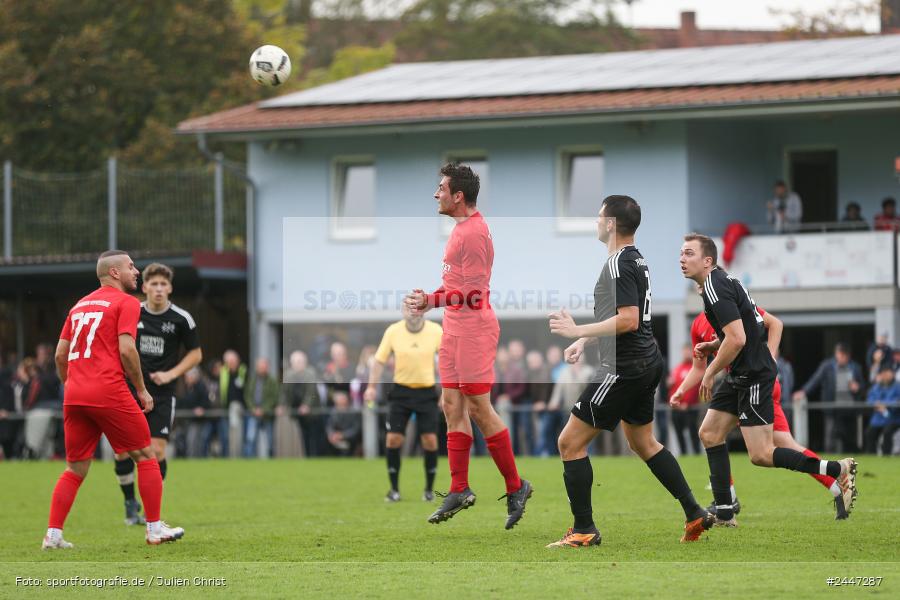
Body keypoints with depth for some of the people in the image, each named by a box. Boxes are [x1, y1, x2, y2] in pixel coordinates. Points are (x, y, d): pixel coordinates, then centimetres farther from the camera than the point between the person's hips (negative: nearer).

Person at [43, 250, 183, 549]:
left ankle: (53, 535, 2)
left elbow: (60, 354, 17)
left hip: (74, 396, 6)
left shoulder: (79, 305, 20)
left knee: (75, 469, 12)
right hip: (109, 392, -6)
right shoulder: (126, 303, 0)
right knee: (146, 456, 7)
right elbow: (126, 349, -12)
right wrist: (142, 390, -3)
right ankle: (155, 529, 7)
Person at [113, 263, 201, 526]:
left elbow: (195, 354, 4)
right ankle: (130, 504, 14)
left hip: (162, 395, -1)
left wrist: (171, 374, -8)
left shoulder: (182, 319, -4)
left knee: (157, 451, -10)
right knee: (122, 449, -6)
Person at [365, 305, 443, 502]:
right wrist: (372, 387, -5)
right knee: (393, 439, -6)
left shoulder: (436, 331, -6)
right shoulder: (393, 331, -5)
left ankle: (429, 489, 11)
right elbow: (380, 360, 1)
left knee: (430, 439, -6)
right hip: (401, 391, 0)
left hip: (426, 392, 0)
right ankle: (394, 489, 7)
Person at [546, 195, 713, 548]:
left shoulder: (618, 264, -19)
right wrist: (584, 342, 20)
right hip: (647, 362, 10)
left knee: (570, 442, -3)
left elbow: (628, 321, -27)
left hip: (624, 370, -10)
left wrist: (579, 331, -21)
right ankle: (695, 515, 22)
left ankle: (584, 530, -2)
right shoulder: (637, 260, 12)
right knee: (643, 442, 24)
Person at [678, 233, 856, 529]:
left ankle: (838, 469, -3)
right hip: (740, 376, 11)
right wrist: (713, 346, 12)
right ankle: (724, 512, 11)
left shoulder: (715, 288, -18)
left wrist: (710, 373, -14)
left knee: (761, 455, -11)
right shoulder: (722, 280, 13)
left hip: (754, 377, -11)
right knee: (709, 433, 10)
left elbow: (737, 339, -26)